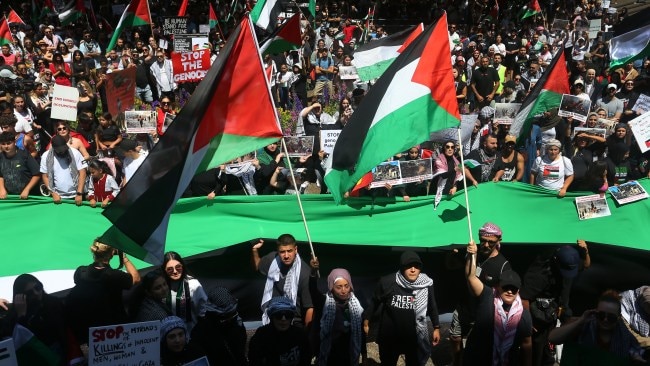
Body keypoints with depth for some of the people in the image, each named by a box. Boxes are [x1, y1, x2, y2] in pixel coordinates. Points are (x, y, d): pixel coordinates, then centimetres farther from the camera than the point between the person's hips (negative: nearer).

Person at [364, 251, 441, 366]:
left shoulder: (426, 284, -12)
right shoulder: (387, 282, -18)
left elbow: (432, 307, 5)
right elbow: (375, 302, -1)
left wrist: (436, 327, 9)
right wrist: (366, 321, 4)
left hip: (414, 338, 1)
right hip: (389, 337, -1)